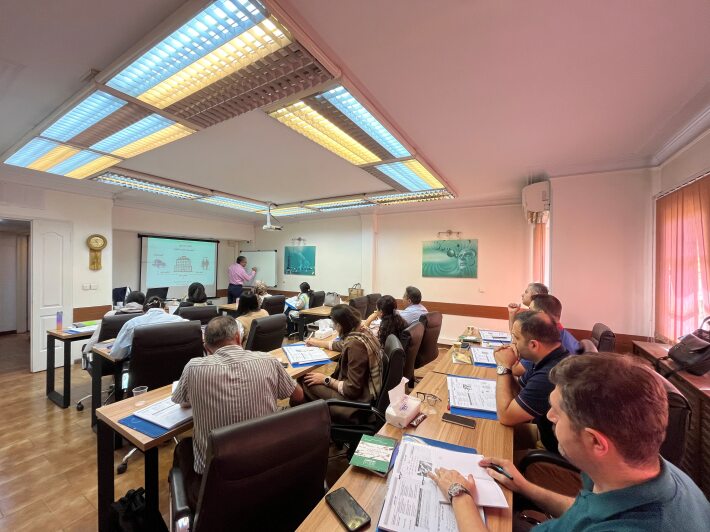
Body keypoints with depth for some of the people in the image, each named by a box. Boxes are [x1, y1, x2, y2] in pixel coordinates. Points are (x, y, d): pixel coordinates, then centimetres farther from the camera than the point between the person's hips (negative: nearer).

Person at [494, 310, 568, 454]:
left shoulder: (550, 376, -35)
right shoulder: (549, 359, -5)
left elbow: (505, 416, -24)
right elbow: (517, 392, 6)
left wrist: (504, 367, -20)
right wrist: (505, 366, -12)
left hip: (558, 451, -7)